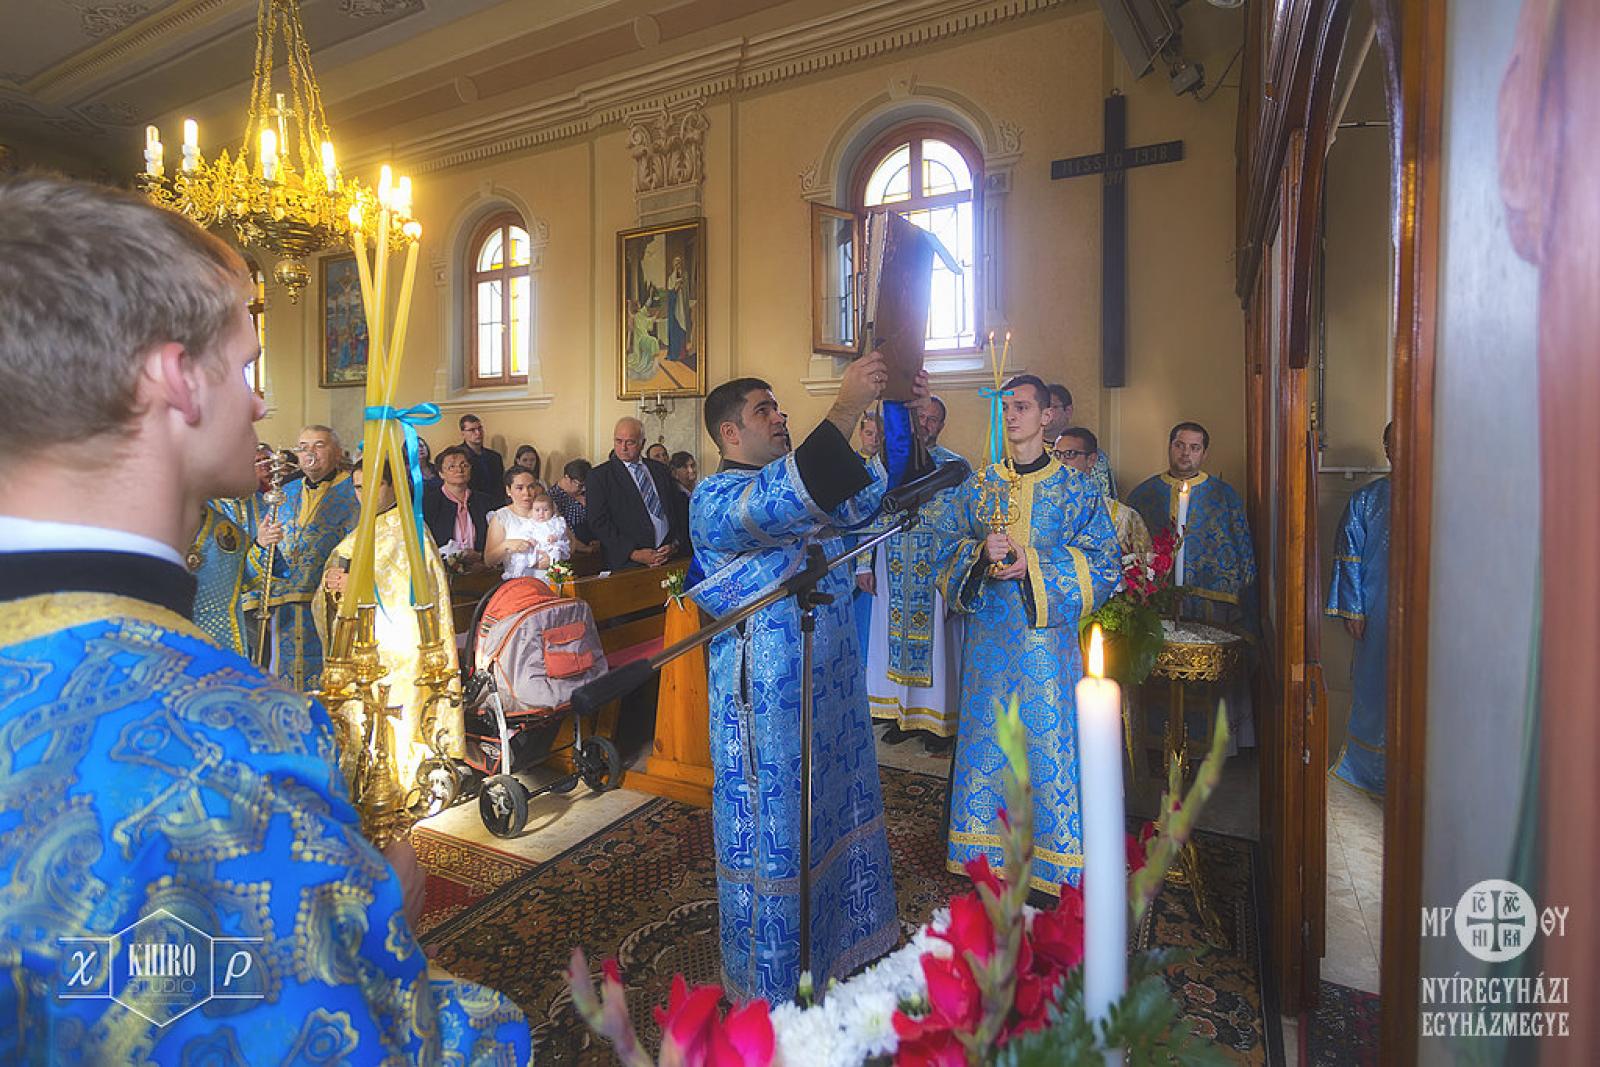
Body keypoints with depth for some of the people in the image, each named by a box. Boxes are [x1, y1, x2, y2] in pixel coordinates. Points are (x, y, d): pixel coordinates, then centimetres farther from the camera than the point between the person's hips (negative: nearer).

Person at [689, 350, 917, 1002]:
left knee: (834, 814, 20)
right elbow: (777, 504, -34)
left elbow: (870, 491, 7)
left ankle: (844, 947, 42)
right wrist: (846, 409, -38)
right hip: (766, 698, -8)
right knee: (775, 834, 6)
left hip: (830, 685, 8)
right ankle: (775, 992, 28)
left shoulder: (799, 484, 12)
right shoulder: (714, 499, -13)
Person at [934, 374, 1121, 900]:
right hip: (989, 634, 2)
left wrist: (1033, 566, -16)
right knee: (988, 736, 8)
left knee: (1049, 734, 2)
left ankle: (1053, 857, 20)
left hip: (1048, 635, -2)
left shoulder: (1076, 490, 1)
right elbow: (948, 550, 7)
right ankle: (990, 849, 24)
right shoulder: (978, 485, 8)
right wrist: (982, 554, -15)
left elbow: (1104, 564, -4)